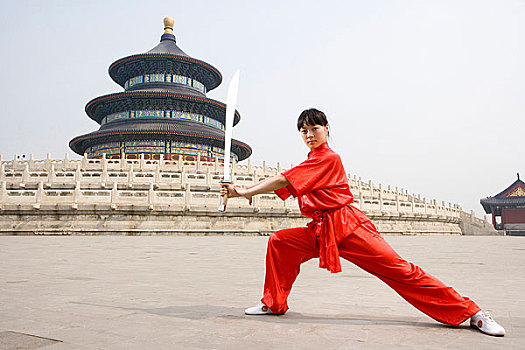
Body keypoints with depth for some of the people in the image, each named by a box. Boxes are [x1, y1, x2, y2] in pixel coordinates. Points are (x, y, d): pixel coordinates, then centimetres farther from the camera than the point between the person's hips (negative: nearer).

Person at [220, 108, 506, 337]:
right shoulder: (311, 163, 19)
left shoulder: (328, 158, -11)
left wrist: (244, 191, -11)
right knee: (278, 241, -2)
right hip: (320, 232, 8)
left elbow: (283, 181, -16)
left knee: (399, 270, -9)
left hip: (347, 227, -8)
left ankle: (470, 312, 5)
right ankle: (274, 304, 13)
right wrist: (248, 190, 3)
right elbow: (284, 188, 15)